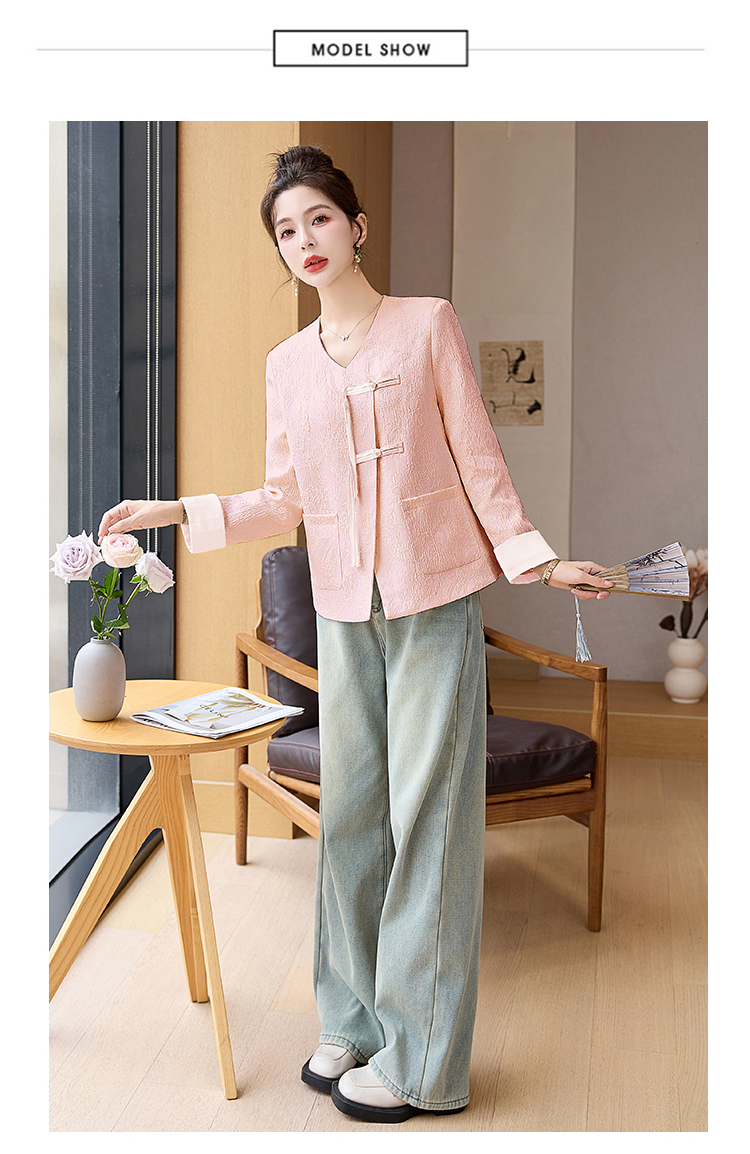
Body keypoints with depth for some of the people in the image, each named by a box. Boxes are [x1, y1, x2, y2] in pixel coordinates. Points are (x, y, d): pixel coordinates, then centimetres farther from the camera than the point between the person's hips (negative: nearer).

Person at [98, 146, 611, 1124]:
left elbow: (479, 459, 1)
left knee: (427, 814, -2)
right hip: (343, 610, 4)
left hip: (435, 602, -4)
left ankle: (420, 1059, 7)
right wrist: (181, 512, 4)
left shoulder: (428, 324, 2)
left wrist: (535, 557, -8)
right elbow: (284, 500, 13)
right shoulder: (287, 365, 12)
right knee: (350, 813, 7)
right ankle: (353, 1020, 22)